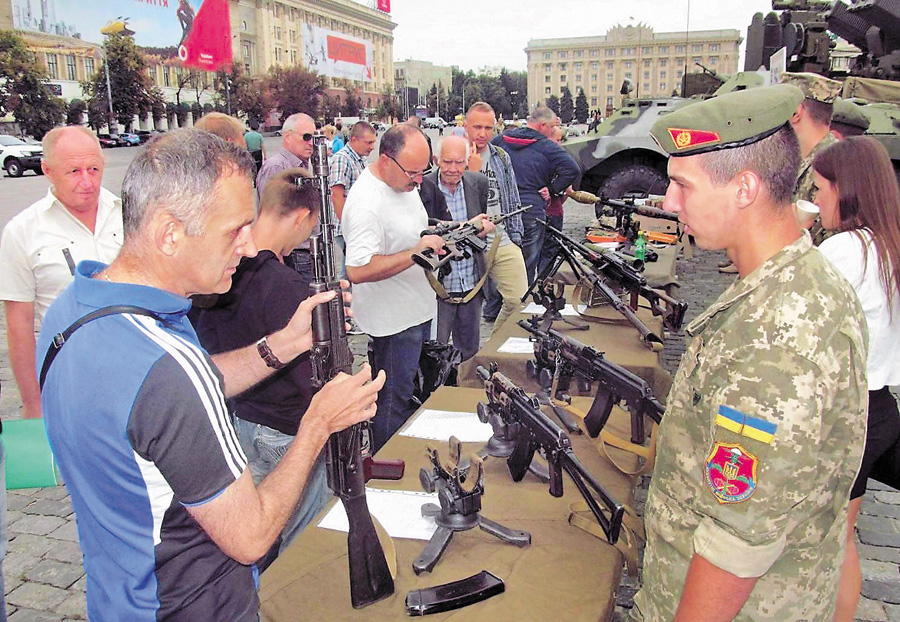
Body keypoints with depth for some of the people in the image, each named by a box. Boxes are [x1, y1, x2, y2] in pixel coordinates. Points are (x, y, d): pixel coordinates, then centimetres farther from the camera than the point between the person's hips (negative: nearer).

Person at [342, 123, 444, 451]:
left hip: (419, 310, 10)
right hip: (394, 320, -10)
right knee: (393, 402, 5)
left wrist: (434, 238, 3)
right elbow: (358, 271, -33)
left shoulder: (405, 182, 5)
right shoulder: (366, 201, -26)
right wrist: (415, 252, -32)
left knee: (413, 391, 23)